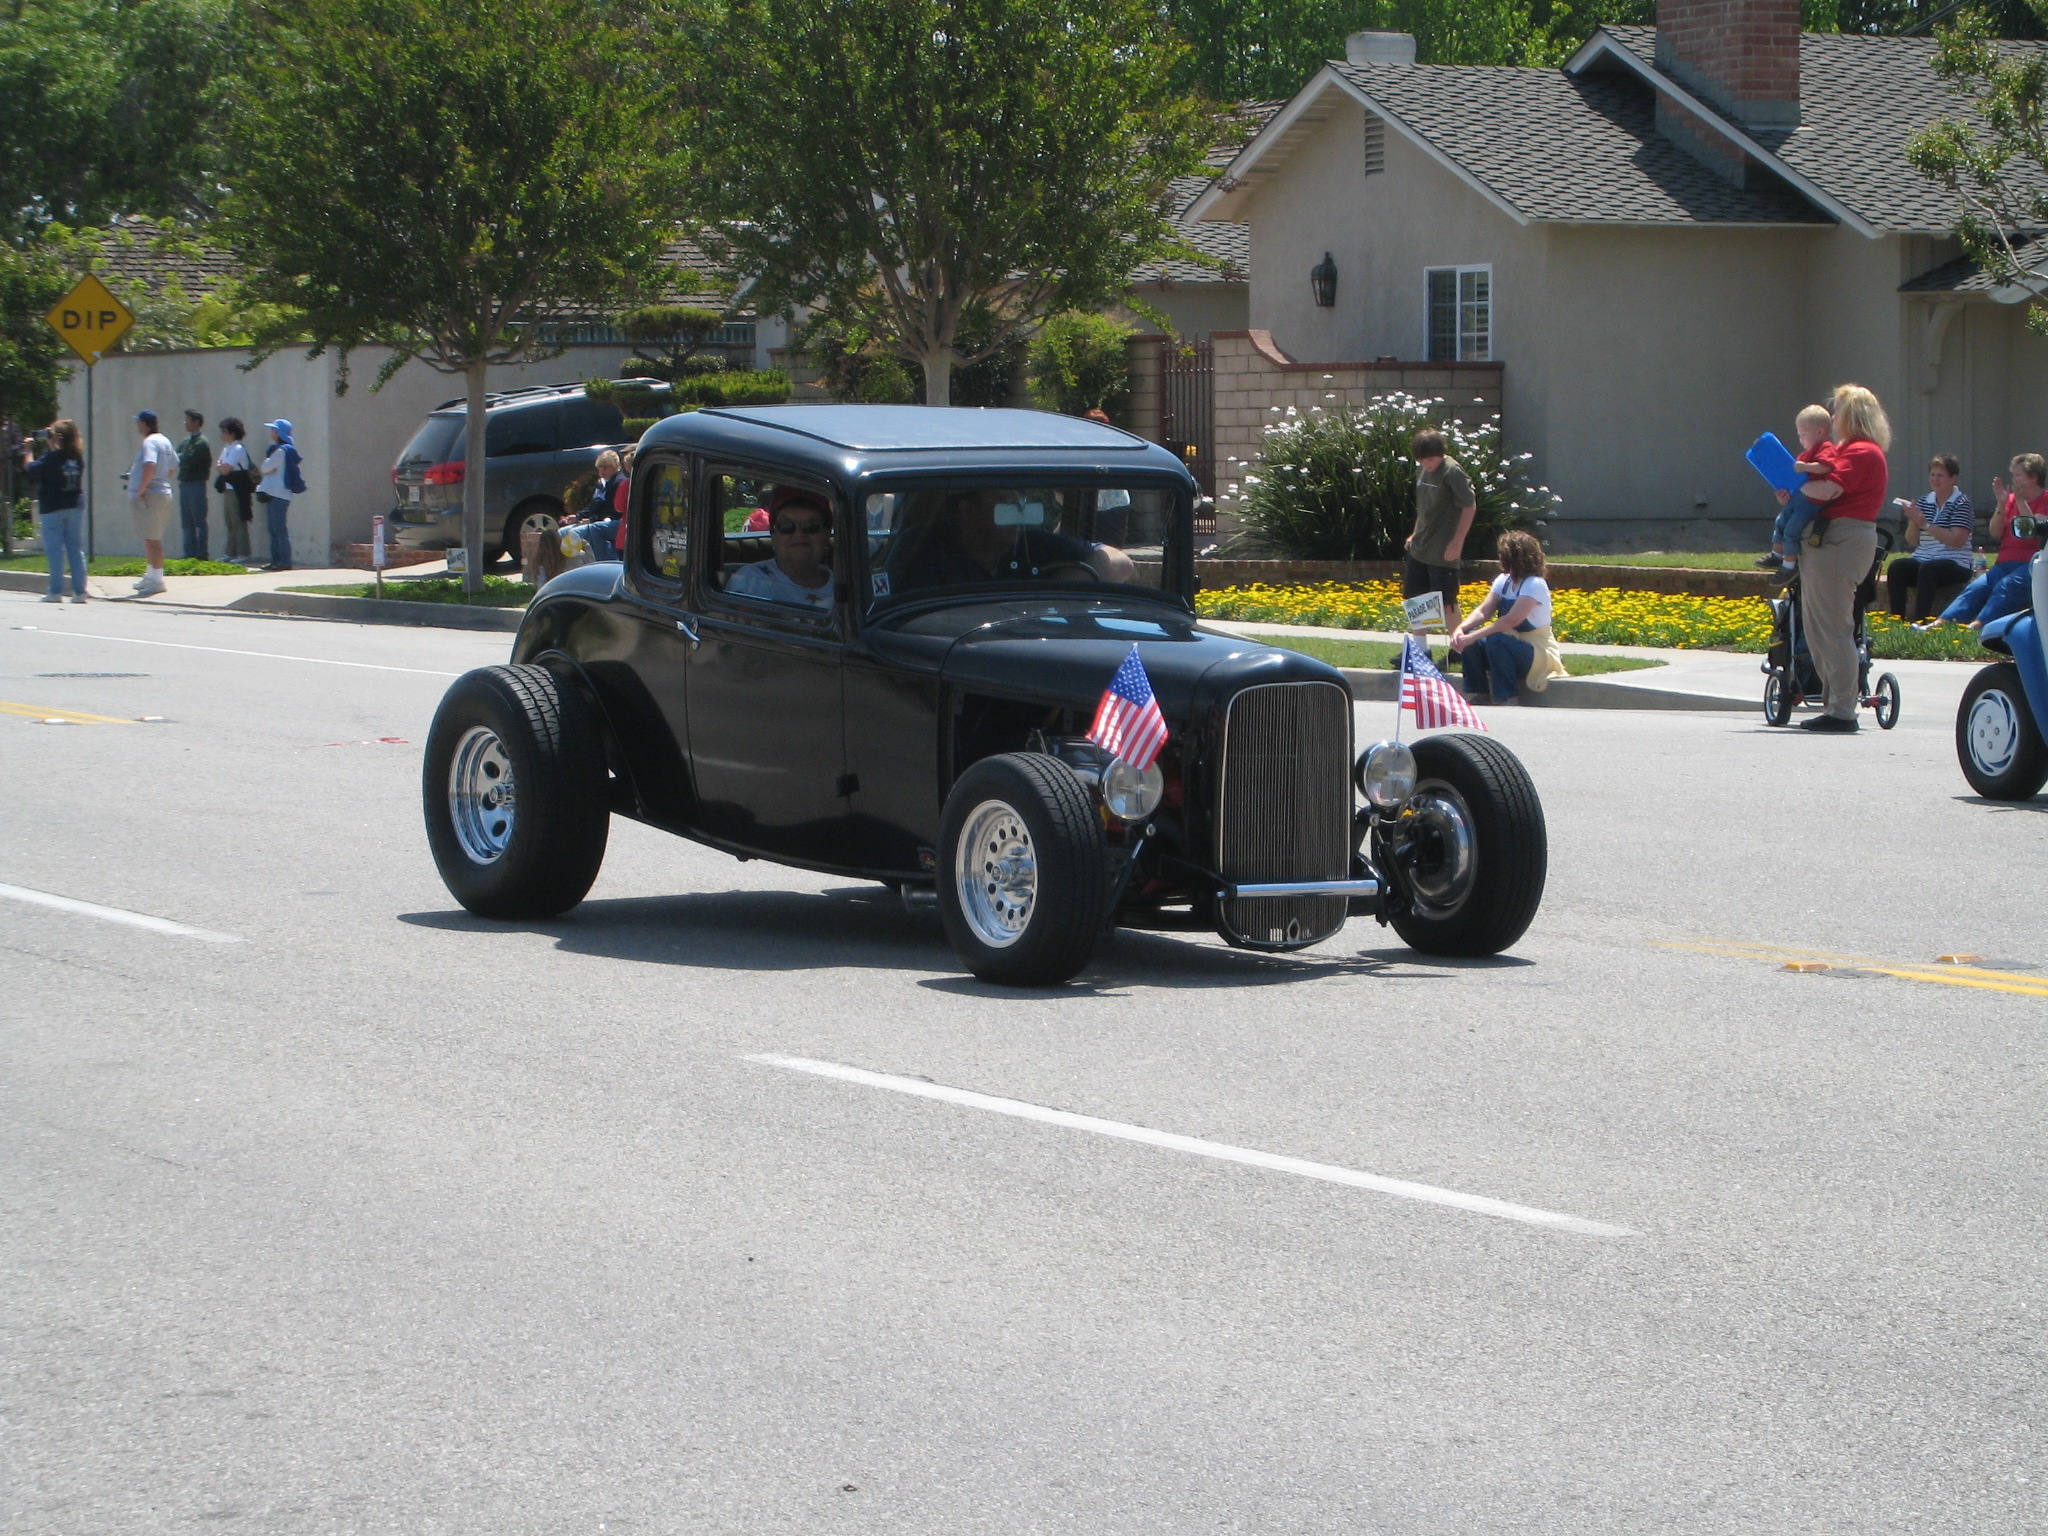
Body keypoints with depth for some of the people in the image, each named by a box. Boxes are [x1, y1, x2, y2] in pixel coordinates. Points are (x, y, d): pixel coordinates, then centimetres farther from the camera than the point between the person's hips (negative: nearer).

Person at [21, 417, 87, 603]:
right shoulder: (78, 457, 2)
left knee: (55, 550, -1)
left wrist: (27, 453, 10)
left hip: (52, 509, -5)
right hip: (75, 507, 5)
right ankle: (79, 592, 4)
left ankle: (56, 592, -3)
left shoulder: (51, 458, -14)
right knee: (76, 549, 6)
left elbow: (33, 471, -4)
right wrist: (51, 448, 23)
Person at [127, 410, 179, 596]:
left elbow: (150, 465, -31)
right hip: (162, 492, 10)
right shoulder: (164, 441, 14)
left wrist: (141, 488, -23)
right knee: (151, 538, 20)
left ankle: (156, 580, -7)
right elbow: (173, 467, 23)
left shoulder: (150, 442, -16)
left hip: (148, 496, -10)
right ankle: (150, 576, 29)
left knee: (152, 539, -7)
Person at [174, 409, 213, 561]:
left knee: (199, 521, -4)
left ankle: (201, 554, -1)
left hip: (196, 485, -9)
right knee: (187, 522, 10)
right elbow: (176, 458, 9)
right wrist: (183, 459, -10)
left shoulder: (202, 443, -11)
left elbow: (189, 461, -19)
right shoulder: (186, 441, 16)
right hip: (184, 484, 9)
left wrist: (180, 458, -3)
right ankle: (190, 553, 14)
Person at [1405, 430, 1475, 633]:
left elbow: (1470, 507, -17)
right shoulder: (1422, 469, 8)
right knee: (1414, 596, 13)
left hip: (1442, 552, -8)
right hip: (1419, 548, 8)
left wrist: (1457, 542, -18)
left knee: (1446, 601, -4)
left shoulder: (1452, 471, -16)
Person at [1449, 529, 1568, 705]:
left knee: (1495, 641, -34)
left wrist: (1473, 636, -34)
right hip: (1513, 643, 8)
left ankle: (1508, 699, -25)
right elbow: (1484, 611, -2)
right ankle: (1480, 695, -5)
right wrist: (1461, 628, -22)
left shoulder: (1535, 585, -19)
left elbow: (1512, 620, -29)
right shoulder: (1503, 581, 6)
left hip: (1538, 654, -8)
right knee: (1468, 640, -12)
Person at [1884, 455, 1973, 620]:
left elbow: (1956, 540, -16)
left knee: (1927, 569, -36)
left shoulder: (1961, 504, -3)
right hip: (1922, 559, 5)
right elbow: (1913, 540, 12)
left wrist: (1925, 524, -18)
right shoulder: (1924, 502, 14)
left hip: (1954, 564, -5)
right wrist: (1913, 521, -8)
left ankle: (1920, 619, -38)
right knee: (1896, 567, -24)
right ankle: (1896, 617, -26)